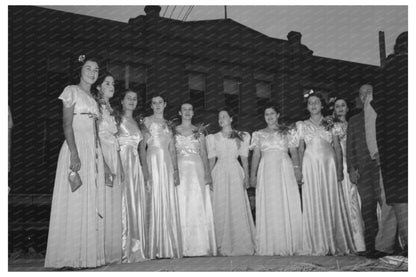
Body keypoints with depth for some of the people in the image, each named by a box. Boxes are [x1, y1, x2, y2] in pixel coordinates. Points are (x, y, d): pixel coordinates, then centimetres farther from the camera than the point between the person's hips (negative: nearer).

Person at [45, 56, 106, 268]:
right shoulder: (71, 91, 2)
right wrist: (74, 153, -20)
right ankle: (71, 257, -3)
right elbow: (67, 124, -9)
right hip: (77, 148, -7)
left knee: (92, 202, 3)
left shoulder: (93, 99, 22)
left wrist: (102, 160, 13)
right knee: (74, 201, -8)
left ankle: (89, 254, 7)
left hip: (94, 151, 7)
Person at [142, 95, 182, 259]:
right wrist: (145, 167, -14)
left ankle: (170, 248, 5)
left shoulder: (168, 124, 21)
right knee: (156, 200, -10)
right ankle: (156, 248, -6)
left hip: (168, 162, 5)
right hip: (153, 160, -4)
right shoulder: (147, 121, 8)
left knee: (170, 202, 0)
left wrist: (176, 169, 6)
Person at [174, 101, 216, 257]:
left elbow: (204, 153, 9)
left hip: (197, 170, 0)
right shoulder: (174, 131, 11)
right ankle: (184, 248, -1)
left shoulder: (199, 131, 12)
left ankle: (201, 246, 0)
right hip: (180, 170, 0)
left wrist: (207, 173, -2)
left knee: (199, 207, -4)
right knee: (182, 207, -4)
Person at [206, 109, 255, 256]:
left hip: (236, 173, -1)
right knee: (221, 209, -2)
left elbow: (244, 158, 7)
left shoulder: (242, 136, 10)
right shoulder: (212, 138, 13)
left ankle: (242, 245, 5)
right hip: (220, 174, 1)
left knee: (238, 208, -4)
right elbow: (212, 159, 9)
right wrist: (209, 178, 0)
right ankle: (224, 246, 4)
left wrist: (246, 176, -3)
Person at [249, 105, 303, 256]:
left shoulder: (288, 132, 14)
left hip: (285, 169, -1)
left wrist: (297, 168, -10)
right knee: (268, 208, -3)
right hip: (266, 170, 1)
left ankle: (289, 245, 0)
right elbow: (256, 155, 11)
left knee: (288, 206, -5)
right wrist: (253, 174, 1)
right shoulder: (259, 134, 16)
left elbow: (294, 152, 6)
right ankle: (270, 246, -1)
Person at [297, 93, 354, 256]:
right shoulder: (303, 125, 12)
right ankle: (318, 246, 4)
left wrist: (340, 169, -3)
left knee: (332, 202, -1)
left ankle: (335, 244, 8)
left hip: (329, 165, 0)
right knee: (314, 204, -2)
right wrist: (299, 169, -2)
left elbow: (337, 147, 7)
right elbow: (301, 149, 9)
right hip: (310, 165, 0)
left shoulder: (330, 125, 11)